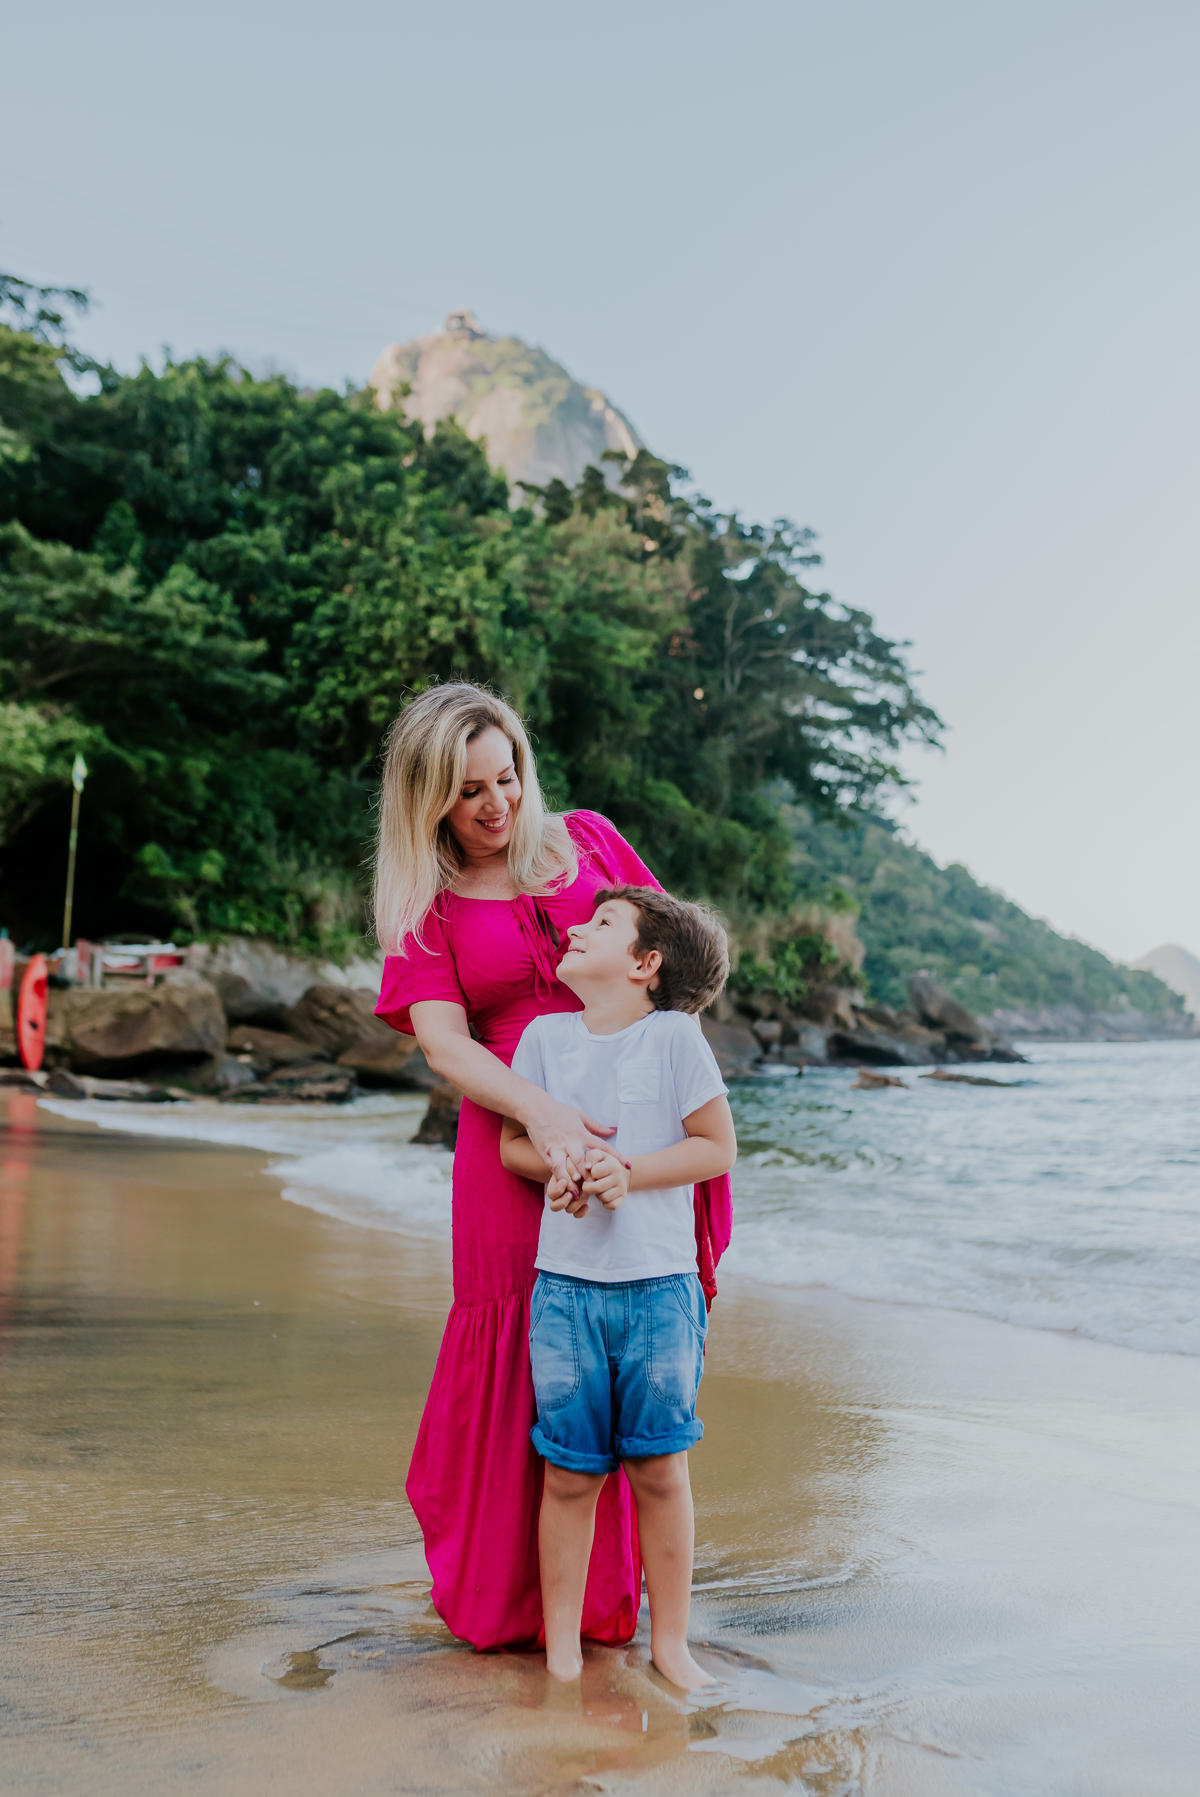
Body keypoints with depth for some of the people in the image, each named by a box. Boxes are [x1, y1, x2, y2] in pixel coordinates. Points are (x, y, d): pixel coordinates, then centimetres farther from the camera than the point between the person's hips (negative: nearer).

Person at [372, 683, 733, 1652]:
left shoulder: (587, 838, 11)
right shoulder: (424, 905, 4)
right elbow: (444, 1042, -9)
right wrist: (543, 1111, -27)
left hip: (638, 1131, 2)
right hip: (520, 1137, -2)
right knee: (523, 1358, 1)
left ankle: (605, 1590, 23)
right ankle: (503, 1596, 23)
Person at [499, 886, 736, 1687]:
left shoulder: (674, 1035, -3)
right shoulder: (545, 1034, 6)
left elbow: (718, 1147, -2)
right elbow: (511, 1142, 12)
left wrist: (630, 1172, -13)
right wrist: (559, 1166, -8)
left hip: (659, 1286, -2)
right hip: (565, 1285, 2)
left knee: (659, 1468, 6)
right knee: (570, 1472, 7)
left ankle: (670, 1642, 23)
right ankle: (562, 1648, 22)